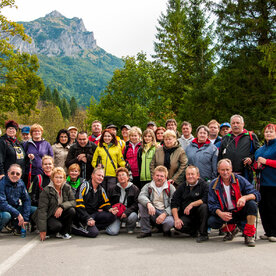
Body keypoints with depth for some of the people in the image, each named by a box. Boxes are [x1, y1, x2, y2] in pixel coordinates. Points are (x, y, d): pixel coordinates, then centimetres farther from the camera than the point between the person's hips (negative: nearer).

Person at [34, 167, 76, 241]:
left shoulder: (67, 188, -3)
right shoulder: (46, 191, -16)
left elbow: (73, 202, -7)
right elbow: (42, 210, -19)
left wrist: (62, 207, -28)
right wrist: (42, 230, -23)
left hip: (60, 214, 4)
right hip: (49, 216, -4)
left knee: (71, 211, -23)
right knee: (57, 226, -32)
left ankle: (63, 233, -3)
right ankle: (47, 232, 3)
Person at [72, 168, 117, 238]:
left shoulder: (101, 190, 12)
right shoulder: (85, 186, -10)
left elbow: (105, 203, 17)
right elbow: (79, 205, -18)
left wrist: (110, 209, -8)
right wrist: (88, 219, -25)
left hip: (94, 214, 7)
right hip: (83, 215, -7)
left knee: (112, 216, -15)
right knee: (94, 233, -27)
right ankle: (75, 228, -2)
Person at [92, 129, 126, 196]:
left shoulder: (117, 148, 11)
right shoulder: (99, 148, 13)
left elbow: (120, 161, 10)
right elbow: (94, 161, 12)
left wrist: (125, 165, -10)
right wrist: (96, 165, -8)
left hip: (112, 175, -1)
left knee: (111, 193, -6)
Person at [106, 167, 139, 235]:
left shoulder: (134, 189, 1)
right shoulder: (114, 189, 12)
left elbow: (136, 204, -6)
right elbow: (110, 202, 17)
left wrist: (126, 212, -20)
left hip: (129, 212, 0)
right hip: (116, 213, 1)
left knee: (133, 216, -36)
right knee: (112, 232, -23)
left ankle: (130, 228, -1)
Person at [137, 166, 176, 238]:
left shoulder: (170, 188, 3)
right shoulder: (148, 186, 7)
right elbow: (141, 196, -14)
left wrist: (164, 214, -23)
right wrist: (148, 204, -35)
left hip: (166, 213, -2)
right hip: (153, 213, 2)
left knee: (170, 221, -36)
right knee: (141, 204, -24)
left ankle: (166, 230, 5)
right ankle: (145, 231, -11)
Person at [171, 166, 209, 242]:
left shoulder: (203, 185, -3)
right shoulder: (182, 187, 8)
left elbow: (206, 199, -19)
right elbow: (174, 204, 4)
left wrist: (192, 204, -22)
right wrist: (176, 219, -9)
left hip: (198, 215, -3)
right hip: (186, 215, 3)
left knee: (204, 206, -33)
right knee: (177, 225, -24)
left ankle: (203, 234, -17)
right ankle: (194, 231, 8)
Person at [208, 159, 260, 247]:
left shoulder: (239, 179, -6)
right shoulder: (214, 185, -2)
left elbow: (256, 194, -11)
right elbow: (212, 204, -6)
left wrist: (245, 197, -33)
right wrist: (220, 214, -27)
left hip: (241, 211, -1)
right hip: (226, 214, 1)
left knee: (252, 204, -31)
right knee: (211, 221, -25)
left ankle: (249, 235, -13)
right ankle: (231, 229, 9)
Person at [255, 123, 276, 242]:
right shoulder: (261, 149, 19)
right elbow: (256, 161, 29)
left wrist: (266, 161, -13)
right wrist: (258, 164, 7)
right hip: (263, 182, 7)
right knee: (263, 208, 7)